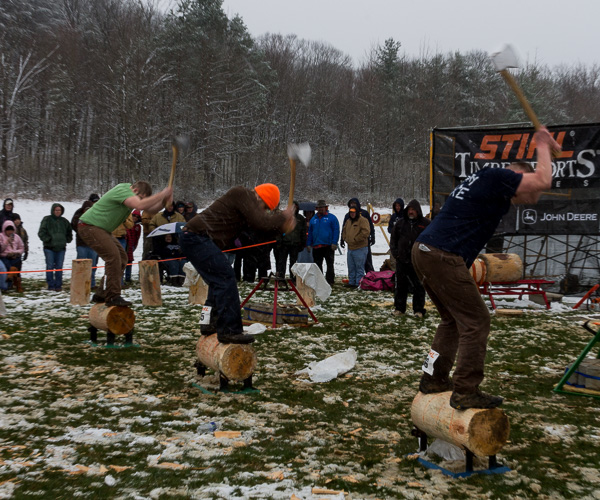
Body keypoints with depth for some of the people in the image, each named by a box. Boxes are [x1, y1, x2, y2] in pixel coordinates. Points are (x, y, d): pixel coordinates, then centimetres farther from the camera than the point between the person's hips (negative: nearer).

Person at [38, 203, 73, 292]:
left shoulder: (64, 221, 13)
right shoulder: (47, 220, 1)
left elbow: (69, 232, 24)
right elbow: (41, 232, -2)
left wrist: (67, 240, 11)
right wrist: (47, 239, -9)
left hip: (61, 248, 3)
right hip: (49, 248, -3)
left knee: (59, 267, 4)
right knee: (50, 267, -3)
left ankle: (58, 285, 10)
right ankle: (51, 285, 3)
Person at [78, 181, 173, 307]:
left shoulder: (131, 194, 8)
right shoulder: (122, 190, -22)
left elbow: (151, 208, 8)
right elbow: (140, 205, -39)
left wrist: (164, 201, -12)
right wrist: (162, 194, -31)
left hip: (102, 230, 10)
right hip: (89, 226, -10)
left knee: (121, 257, 5)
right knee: (113, 255, -22)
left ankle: (102, 295, 9)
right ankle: (113, 297, -20)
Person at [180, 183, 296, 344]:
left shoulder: (248, 201, 20)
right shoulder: (242, 194, -10)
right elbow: (260, 223, -19)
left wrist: (282, 226, 6)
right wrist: (282, 217, -4)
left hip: (193, 239, 11)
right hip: (197, 236, -11)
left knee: (219, 280, 18)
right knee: (226, 278, -15)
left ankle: (209, 323, 24)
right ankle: (228, 331, -15)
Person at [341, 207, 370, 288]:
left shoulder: (363, 220, -10)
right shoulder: (348, 221, 16)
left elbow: (366, 232, -21)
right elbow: (344, 231, 28)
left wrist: (355, 239, -18)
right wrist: (346, 238, 9)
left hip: (360, 249, -8)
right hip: (350, 248, 8)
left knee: (359, 267, -4)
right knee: (351, 267, 14)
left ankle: (358, 283, 0)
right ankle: (351, 282, 23)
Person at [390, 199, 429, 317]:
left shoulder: (425, 223, 1)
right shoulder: (400, 222, 10)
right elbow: (393, 239, 17)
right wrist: (395, 253, 5)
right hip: (402, 260, 3)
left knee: (418, 286, 0)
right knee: (401, 285, 9)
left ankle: (418, 310, 8)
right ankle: (399, 308, 20)